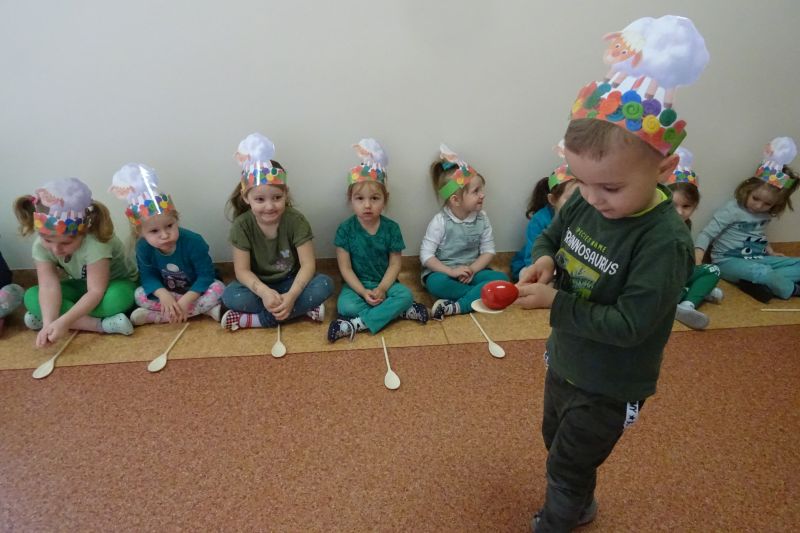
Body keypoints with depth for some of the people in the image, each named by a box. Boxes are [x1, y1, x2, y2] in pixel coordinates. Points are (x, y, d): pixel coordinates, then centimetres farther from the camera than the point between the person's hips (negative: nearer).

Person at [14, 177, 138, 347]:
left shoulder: (95, 242, -35)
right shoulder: (40, 245, -19)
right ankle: (103, 324, -28)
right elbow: (49, 286, -26)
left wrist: (63, 321, -42)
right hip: (82, 285, 6)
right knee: (31, 297, -18)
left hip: (116, 285, -5)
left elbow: (96, 291, -35)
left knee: (118, 297, -39)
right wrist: (49, 323, -41)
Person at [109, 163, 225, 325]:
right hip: (168, 292, 3)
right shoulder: (143, 247, -17)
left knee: (218, 288, -31)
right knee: (140, 294, -19)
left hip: (195, 291, -3)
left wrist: (185, 300, -33)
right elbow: (148, 277, -11)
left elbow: (206, 275, -25)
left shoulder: (193, 241, -28)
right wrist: (163, 295, -31)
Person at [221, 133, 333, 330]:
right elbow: (242, 270, -16)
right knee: (230, 295, -29)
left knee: (324, 284, -29)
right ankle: (303, 308, -23)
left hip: (291, 283, 0)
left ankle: (258, 319, -25)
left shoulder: (296, 220, -17)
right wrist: (264, 292, -37)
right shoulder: (242, 225, -14)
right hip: (259, 286, 0)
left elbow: (308, 264, -20)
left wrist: (291, 295, -37)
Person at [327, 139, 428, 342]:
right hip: (356, 284, -1)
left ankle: (358, 324, -28)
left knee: (406, 294, -28)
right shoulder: (345, 229, -8)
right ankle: (401, 311, -22)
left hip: (385, 282, 1)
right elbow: (345, 267, -8)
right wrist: (363, 292, -20)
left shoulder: (391, 228, -5)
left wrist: (381, 289, -20)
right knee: (345, 306, -31)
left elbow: (395, 264, -4)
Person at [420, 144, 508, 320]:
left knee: (501, 278, -22)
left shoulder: (481, 218, -1)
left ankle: (456, 307, -31)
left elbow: (488, 251, 0)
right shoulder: (440, 221, -13)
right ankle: (483, 294, -23)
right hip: (444, 272, -4)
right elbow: (426, 255, -15)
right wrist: (452, 271, -25)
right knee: (436, 283, -37)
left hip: (471, 271, 4)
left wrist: (472, 269, -18)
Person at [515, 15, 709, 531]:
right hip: (565, 361, 8)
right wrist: (544, 260, -16)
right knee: (559, 445, 30)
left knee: (568, 466, 15)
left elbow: (629, 325, -30)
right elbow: (550, 236, 6)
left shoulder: (666, 241, -30)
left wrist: (555, 303, -30)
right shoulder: (585, 204, -11)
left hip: (608, 386, -7)